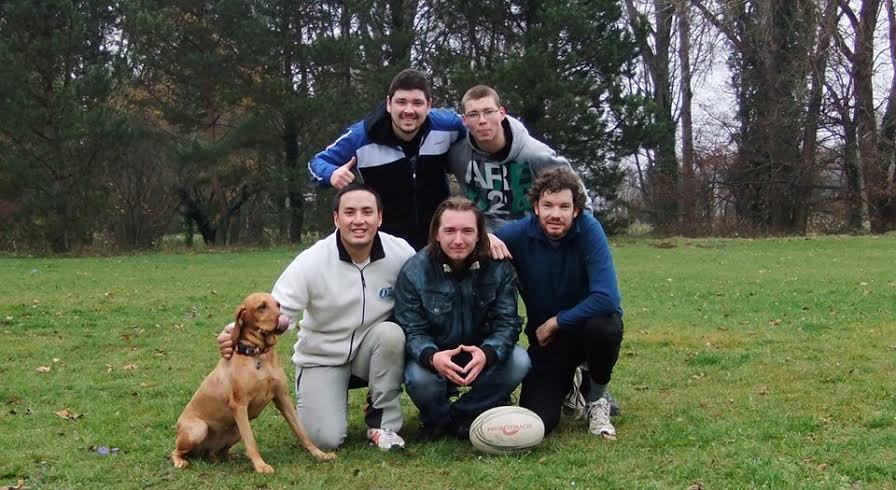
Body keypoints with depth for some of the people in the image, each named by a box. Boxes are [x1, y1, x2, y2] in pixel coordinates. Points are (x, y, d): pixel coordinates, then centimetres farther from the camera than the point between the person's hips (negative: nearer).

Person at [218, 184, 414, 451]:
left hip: (371, 350, 2)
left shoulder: (401, 254, -14)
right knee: (325, 439, -17)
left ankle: (383, 422, -11)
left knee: (391, 332, -32)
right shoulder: (312, 261, -20)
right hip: (322, 357, -1)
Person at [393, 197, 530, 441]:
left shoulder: (498, 266, -12)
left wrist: (487, 353, -39)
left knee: (519, 362, -26)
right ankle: (437, 419, 3)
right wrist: (432, 357, -41)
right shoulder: (414, 271, -16)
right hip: (434, 358, -2)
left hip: (483, 355, 2)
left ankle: (462, 416, -5)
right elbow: (412, 331, -17)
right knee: (419, 378, -34)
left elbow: (507, 323, -15)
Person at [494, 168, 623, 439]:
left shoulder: (589, 229, -21)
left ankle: (597, 398, -5)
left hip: (587, 324, -1)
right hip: (545, 337, 1)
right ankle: (566, 387, 23)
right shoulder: (518, 233, -15)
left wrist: (556, 322, -20)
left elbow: (607, 298, -29)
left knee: (606, 326, -38)